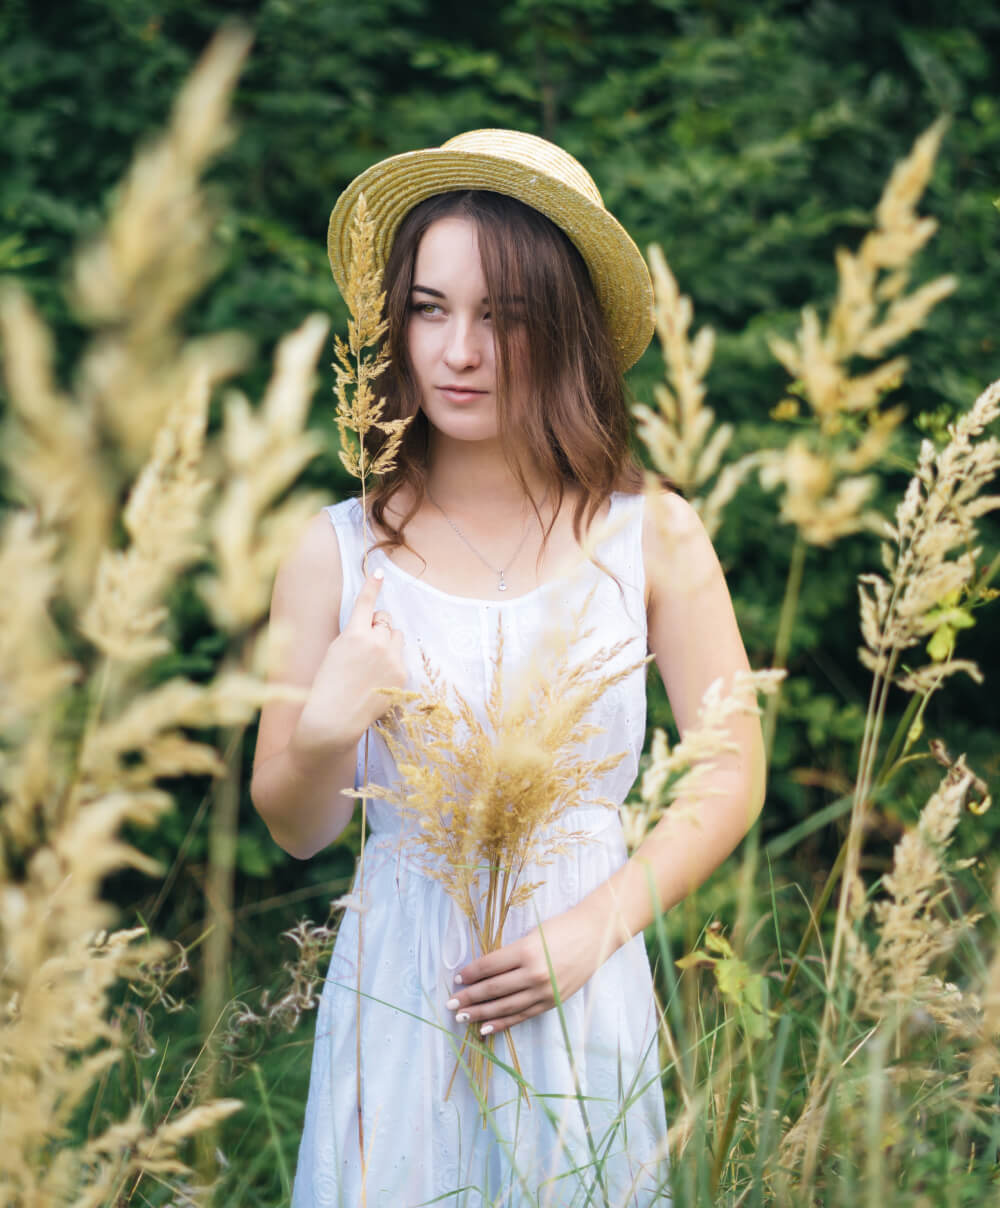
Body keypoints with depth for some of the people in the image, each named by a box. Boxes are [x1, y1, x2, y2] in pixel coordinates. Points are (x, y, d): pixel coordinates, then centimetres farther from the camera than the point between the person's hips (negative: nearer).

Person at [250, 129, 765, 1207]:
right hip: (397, 1001, 0)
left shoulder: (654, 539, -3)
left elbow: (732, 775, 1)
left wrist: (595, 927, -10)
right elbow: (295, 829, 2)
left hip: (584, 1005, 0)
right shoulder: (337, 553, -3)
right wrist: (327, 730, -18)